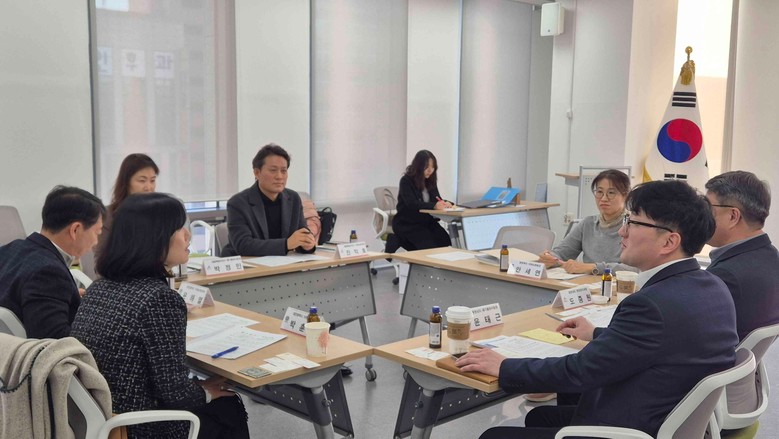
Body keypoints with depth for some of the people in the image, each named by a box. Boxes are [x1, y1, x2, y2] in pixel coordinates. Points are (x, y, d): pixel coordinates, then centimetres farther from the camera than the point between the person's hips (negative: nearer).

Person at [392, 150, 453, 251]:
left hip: (427, 222, 6)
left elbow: (437, 200, 5)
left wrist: (444, 203, -21)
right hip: (406, 224, -6)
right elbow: (411, 204, -23)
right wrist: (433, 206, -38)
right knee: (430, 246, -26)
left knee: (446, 241, -18)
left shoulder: (430, 180, 9)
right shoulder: (406, 181, -10)